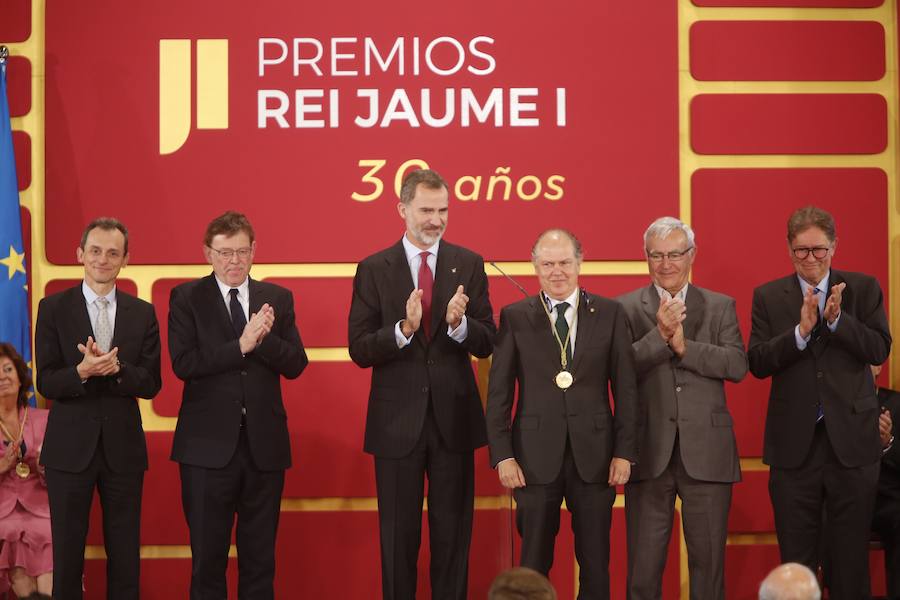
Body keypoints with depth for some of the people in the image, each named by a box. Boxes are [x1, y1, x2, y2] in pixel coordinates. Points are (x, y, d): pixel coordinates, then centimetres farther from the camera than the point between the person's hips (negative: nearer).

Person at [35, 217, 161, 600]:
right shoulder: (54, 308, -1)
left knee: (125, 555, 8)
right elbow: (46, 384, -6)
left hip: (123, 447, 2)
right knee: (67, 554, 6)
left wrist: (117, 367, -20)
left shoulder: (143, 313, 4)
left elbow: (151, 384, -1)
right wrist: (82, 371, -25)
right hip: (71, 447, -2)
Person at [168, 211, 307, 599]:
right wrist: (242, 345, -19)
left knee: (260, 558, 10)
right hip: (209, 446, -2)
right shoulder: (187, 298, 0)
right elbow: (183, 363, -13)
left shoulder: (277, 298, 8)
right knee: (207, 558, 6)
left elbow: (295, 364, 0)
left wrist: (264, 337, -17)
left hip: (265, 444, 2)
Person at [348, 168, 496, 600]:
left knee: (453, 533, 10)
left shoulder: (469, 265, 1)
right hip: (397, 421, -1)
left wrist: (459, 324, -23)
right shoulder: (374, 269, -3)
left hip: (454, 418, 1)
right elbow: (359, 350, -8)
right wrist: (403, 329, -25)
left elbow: (486, 343, -2)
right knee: (399, 536, 9)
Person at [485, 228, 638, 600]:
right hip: (536, 457, 0)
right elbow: (499, 392, 2)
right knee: (533, 565, 7)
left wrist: (625, 451, -2)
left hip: (594, 454, 1)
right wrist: (502, 455, -5)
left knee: (595, 564, 7)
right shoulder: (515, 317, 3)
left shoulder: (610, 314, 4)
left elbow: (626, 388, 4)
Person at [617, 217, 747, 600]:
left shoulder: (720, 307, 8)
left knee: (708, 561, 8)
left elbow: (737, 365, -6)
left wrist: (683, 345, -15)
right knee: (643, 565, 4)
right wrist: (660, 335, -22)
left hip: (706, 453, 1)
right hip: (649, 453, -1)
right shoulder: (626, 308, 4)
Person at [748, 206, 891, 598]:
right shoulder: (768, 297, 4)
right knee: (796, 561, 8)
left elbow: (880, 350, -7)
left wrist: (835, 319, -20)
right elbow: (757, 363, -6)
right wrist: (801, 330, -20)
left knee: (851, 559, 8)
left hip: (852, 440, 0)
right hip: (794, 444, 0)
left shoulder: (863, 289, 3)